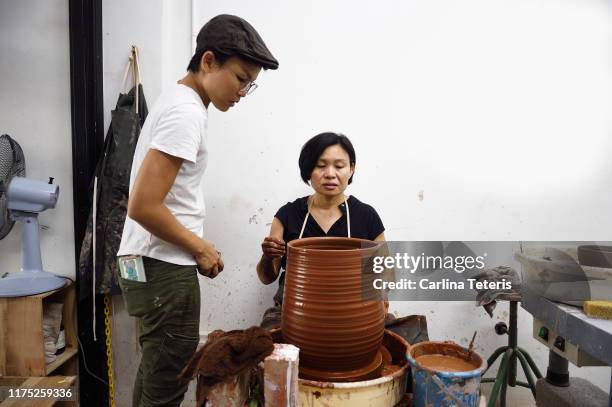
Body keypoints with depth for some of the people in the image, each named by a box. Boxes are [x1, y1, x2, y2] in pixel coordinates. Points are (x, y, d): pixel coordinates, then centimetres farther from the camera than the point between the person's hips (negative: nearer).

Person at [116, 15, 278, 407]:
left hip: (153, 263, 10)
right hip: (164, 268, -10)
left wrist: (197, 246, 12)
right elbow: (144, 206, -24)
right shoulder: (187, 112, -18)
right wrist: (201, 248, -11)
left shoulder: (177, 101, 12)